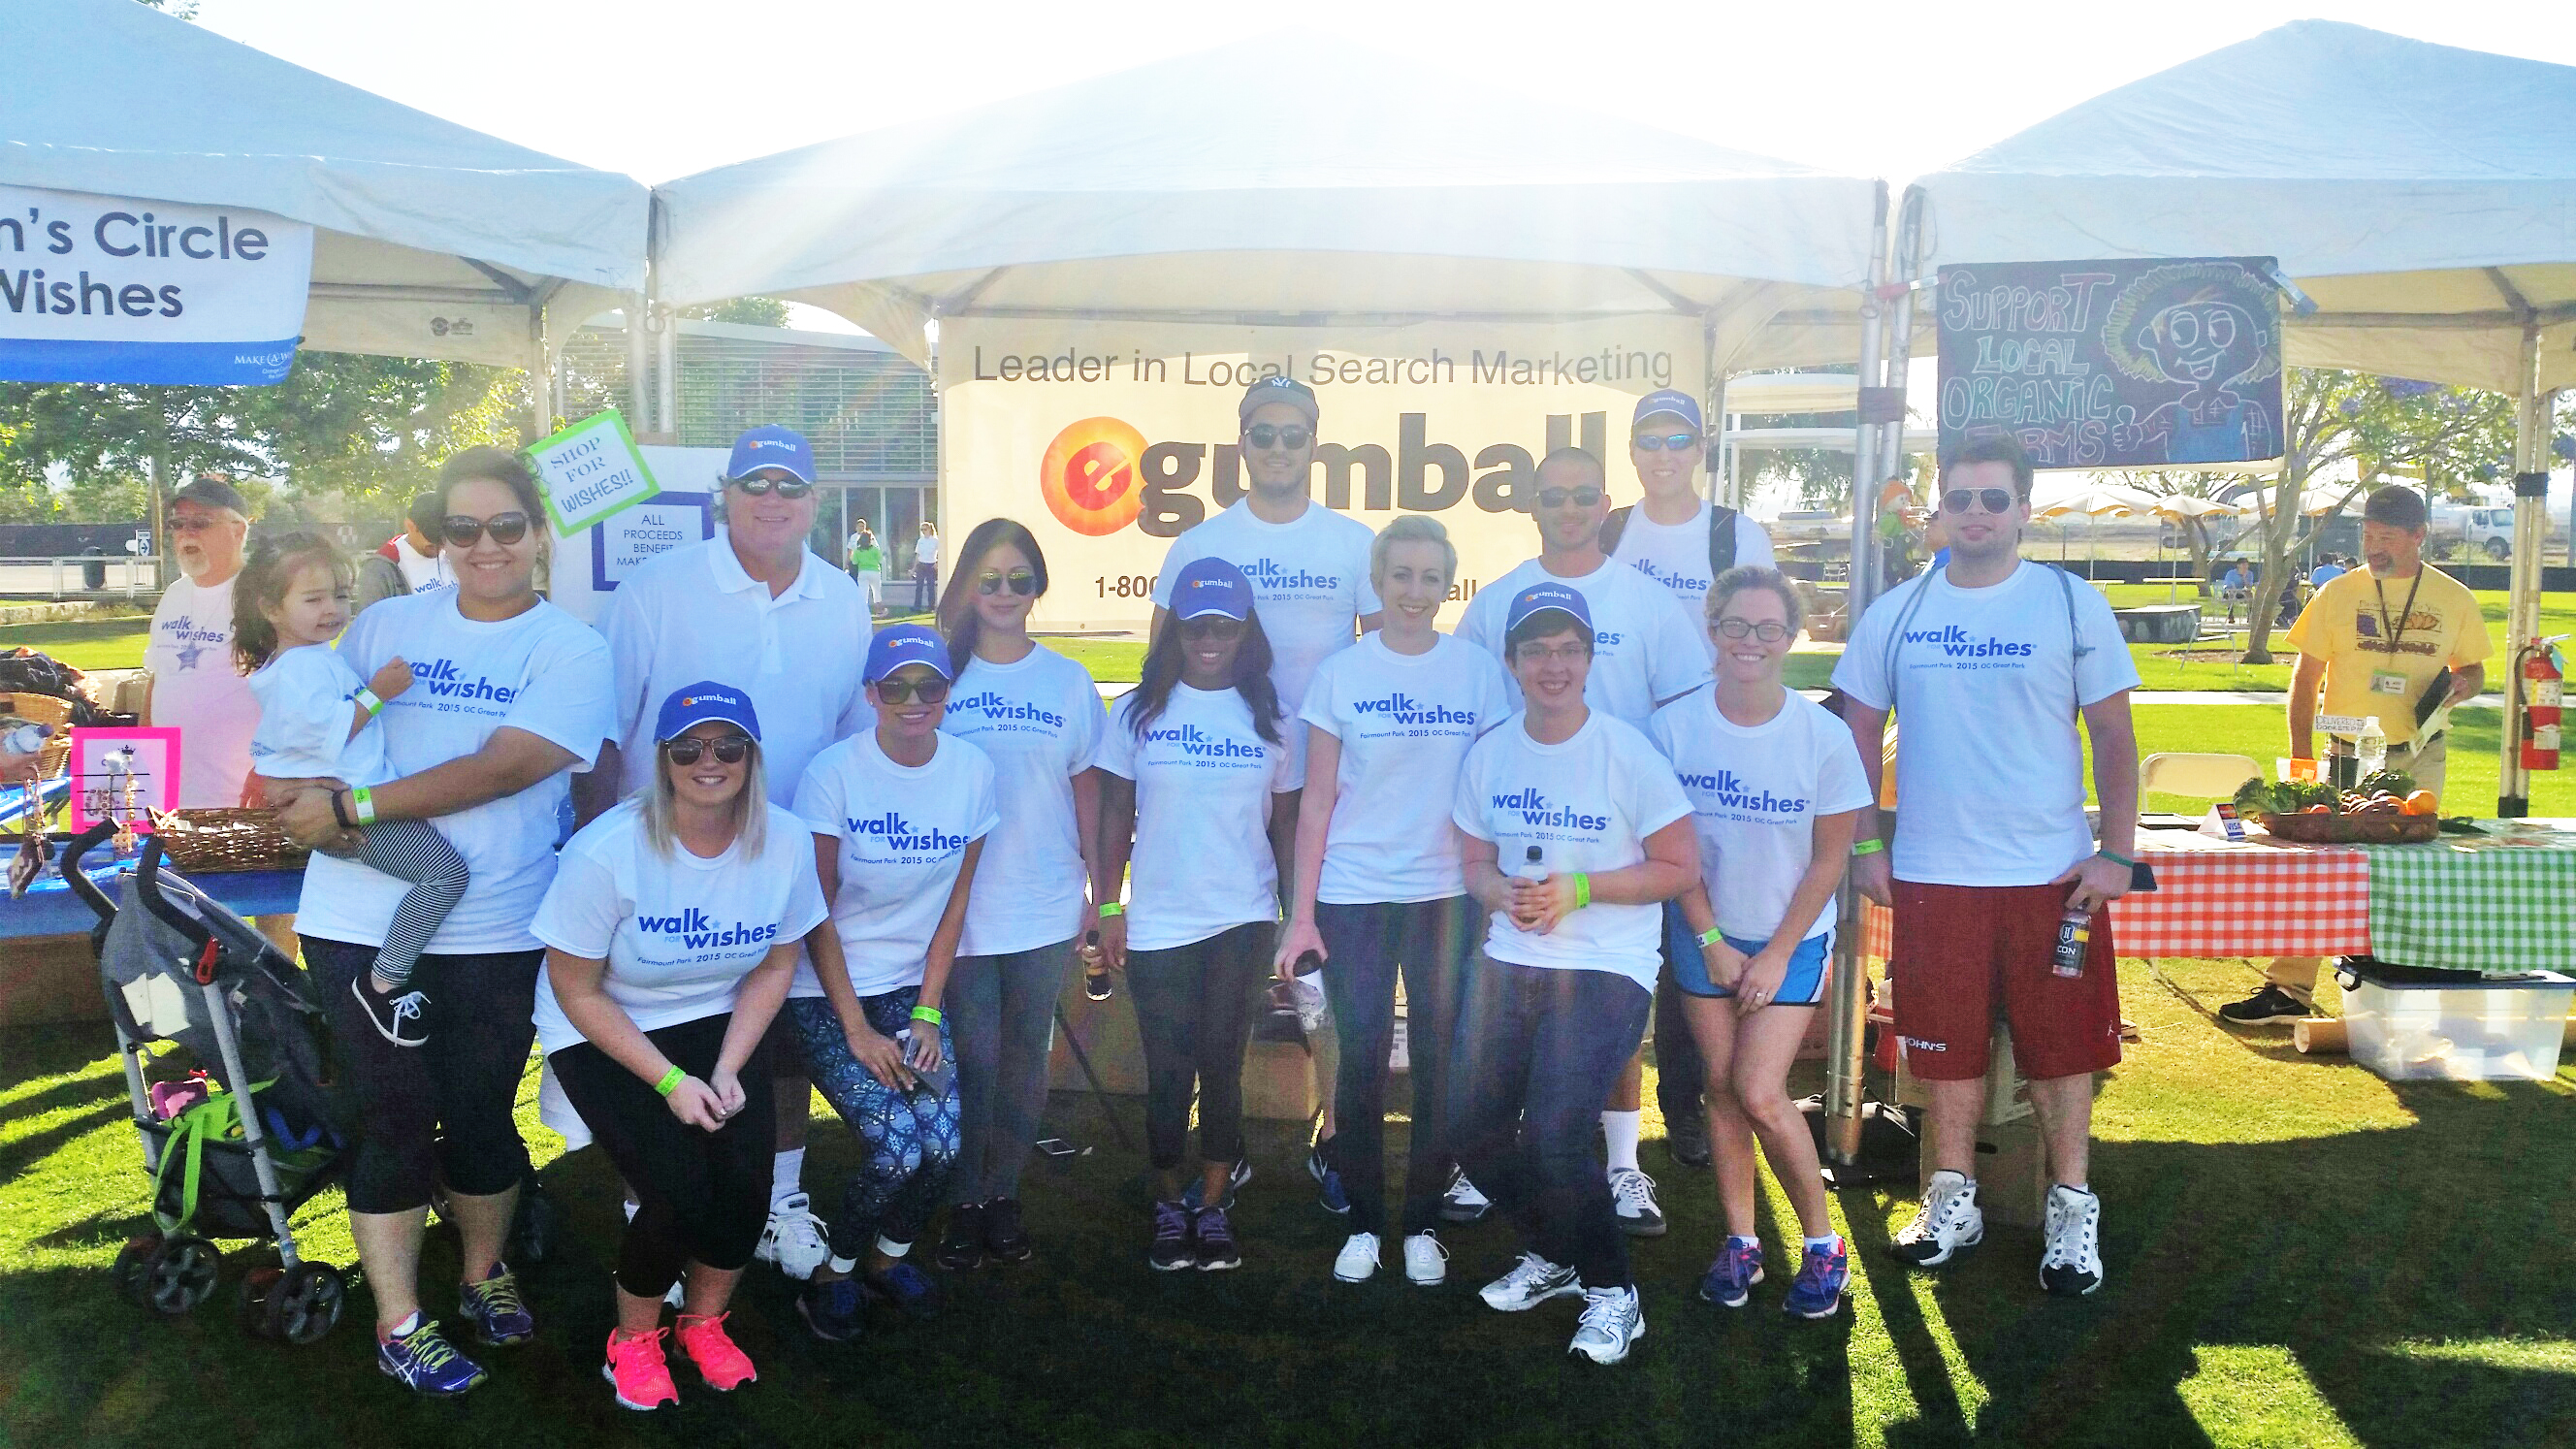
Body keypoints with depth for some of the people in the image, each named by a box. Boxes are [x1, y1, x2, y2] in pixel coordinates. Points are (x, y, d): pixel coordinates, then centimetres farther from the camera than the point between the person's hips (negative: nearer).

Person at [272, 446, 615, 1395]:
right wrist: (321, 805, -13)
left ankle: (483, 1273, 36)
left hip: (495, 929, -1)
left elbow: (502, 768, -16)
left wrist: (354, 809, -18)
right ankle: (399, 1324, 18)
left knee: (481, 1111, 10)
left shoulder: (572, 651, -4)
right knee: (396, 1114, 3)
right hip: (363, 917, 1)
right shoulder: (386, 625, 6)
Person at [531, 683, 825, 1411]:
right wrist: (670, 1081, -20)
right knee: (680, 1189, -20)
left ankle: (705, 1321, 16)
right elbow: (576, 990, -15)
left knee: (746, 1178, -16)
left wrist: (728, 1068, -13)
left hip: (719, 1021, 3)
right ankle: (633, 1336, 13)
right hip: (604, 1034, -3)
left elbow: (775, 965, -1)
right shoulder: (606, 851, -24)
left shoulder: (785, 841, -14)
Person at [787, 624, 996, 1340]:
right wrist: (857, 1027, -13)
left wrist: (927, 1013, -3)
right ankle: (831, 1274, 13)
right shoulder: (834, 773, -16)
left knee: (942, 1144, -12)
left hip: (914, 985, 4)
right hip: (827, 992, -4)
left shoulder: (973, 770, -4)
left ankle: (889, 1255, 20)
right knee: (896, 1149, -17)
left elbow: (955, 899, 2)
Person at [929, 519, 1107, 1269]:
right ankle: (964, 1201, 18)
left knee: (1026, 1058, 10)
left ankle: (1004, 1193, 25)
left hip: (1047, 909, 2)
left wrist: (1090, 883, 6)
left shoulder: (1068, 681, 4)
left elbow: (1086, 784, 8)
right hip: (959, 906, -2)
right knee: (973, 1058, 1)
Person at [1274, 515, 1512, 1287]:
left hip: (1447, 894, 1)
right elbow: (1317, 801, 0)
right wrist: (1301, 914, -3)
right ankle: (1364, 1223, 20)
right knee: (1361, 1059, 4)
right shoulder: (1341, 674, 0)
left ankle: (1423, 1224, 22)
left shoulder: (1480, 672, 1)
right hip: (1354, 896, 0)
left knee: (1438, 1061, 6)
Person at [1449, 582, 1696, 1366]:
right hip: (1508, 960, 6)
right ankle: (1551, 1256, 30)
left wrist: (1579, 889, -17)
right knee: (1472, 1127, 3)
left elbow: (1680, 868, -7)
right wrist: (1503, 893, -8)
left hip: (1606, 968, -5)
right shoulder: (1489, 754, 6)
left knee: (1554, 1137, -16)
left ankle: (1612, 1290, 10)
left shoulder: (1628, 753, -10)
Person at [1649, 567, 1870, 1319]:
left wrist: (1777, 954, -8)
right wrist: (1712, 941, -5)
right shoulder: (1674, 725, -11)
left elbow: (1830, 858, -6)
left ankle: (1823, 1242, 10)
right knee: (1721, 1084, 4)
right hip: (1704, 934, 2)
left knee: (1760, 1091, -9)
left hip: (1792, 938, -2)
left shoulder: (1824, 736, -14)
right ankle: (1740, 1240, 19)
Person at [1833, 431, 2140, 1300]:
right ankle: (1952, 1201, 26)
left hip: (2053, 874, -1)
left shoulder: (2073, 607, -1)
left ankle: (2073, 1210, 21)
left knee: (2061, 1045, 5)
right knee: (1946, 1043, 10)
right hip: (1930, 873, 2)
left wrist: (2117, 852, -8)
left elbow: (2113, 736, 0)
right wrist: (1865, 845, 2)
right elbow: (1861, 735, 9)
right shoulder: (1895, 615, 4)